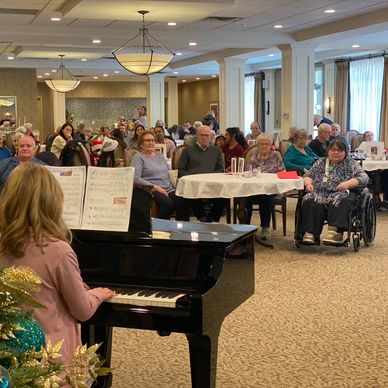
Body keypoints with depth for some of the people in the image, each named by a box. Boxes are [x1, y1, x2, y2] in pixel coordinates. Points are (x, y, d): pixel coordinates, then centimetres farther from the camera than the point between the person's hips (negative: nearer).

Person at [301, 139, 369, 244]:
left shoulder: (351, 164, 11)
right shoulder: (321, 162, 23)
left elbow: (364, 178, -1)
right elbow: (308, 175, 24)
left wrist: (348, 183, -19)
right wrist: (308, 183, 0)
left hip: (341, 194, -2)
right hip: (320, 194, 2)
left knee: (338, 203, -37)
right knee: (311, 202, -31)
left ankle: (335, 232, -49)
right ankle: (310, 234, -37)